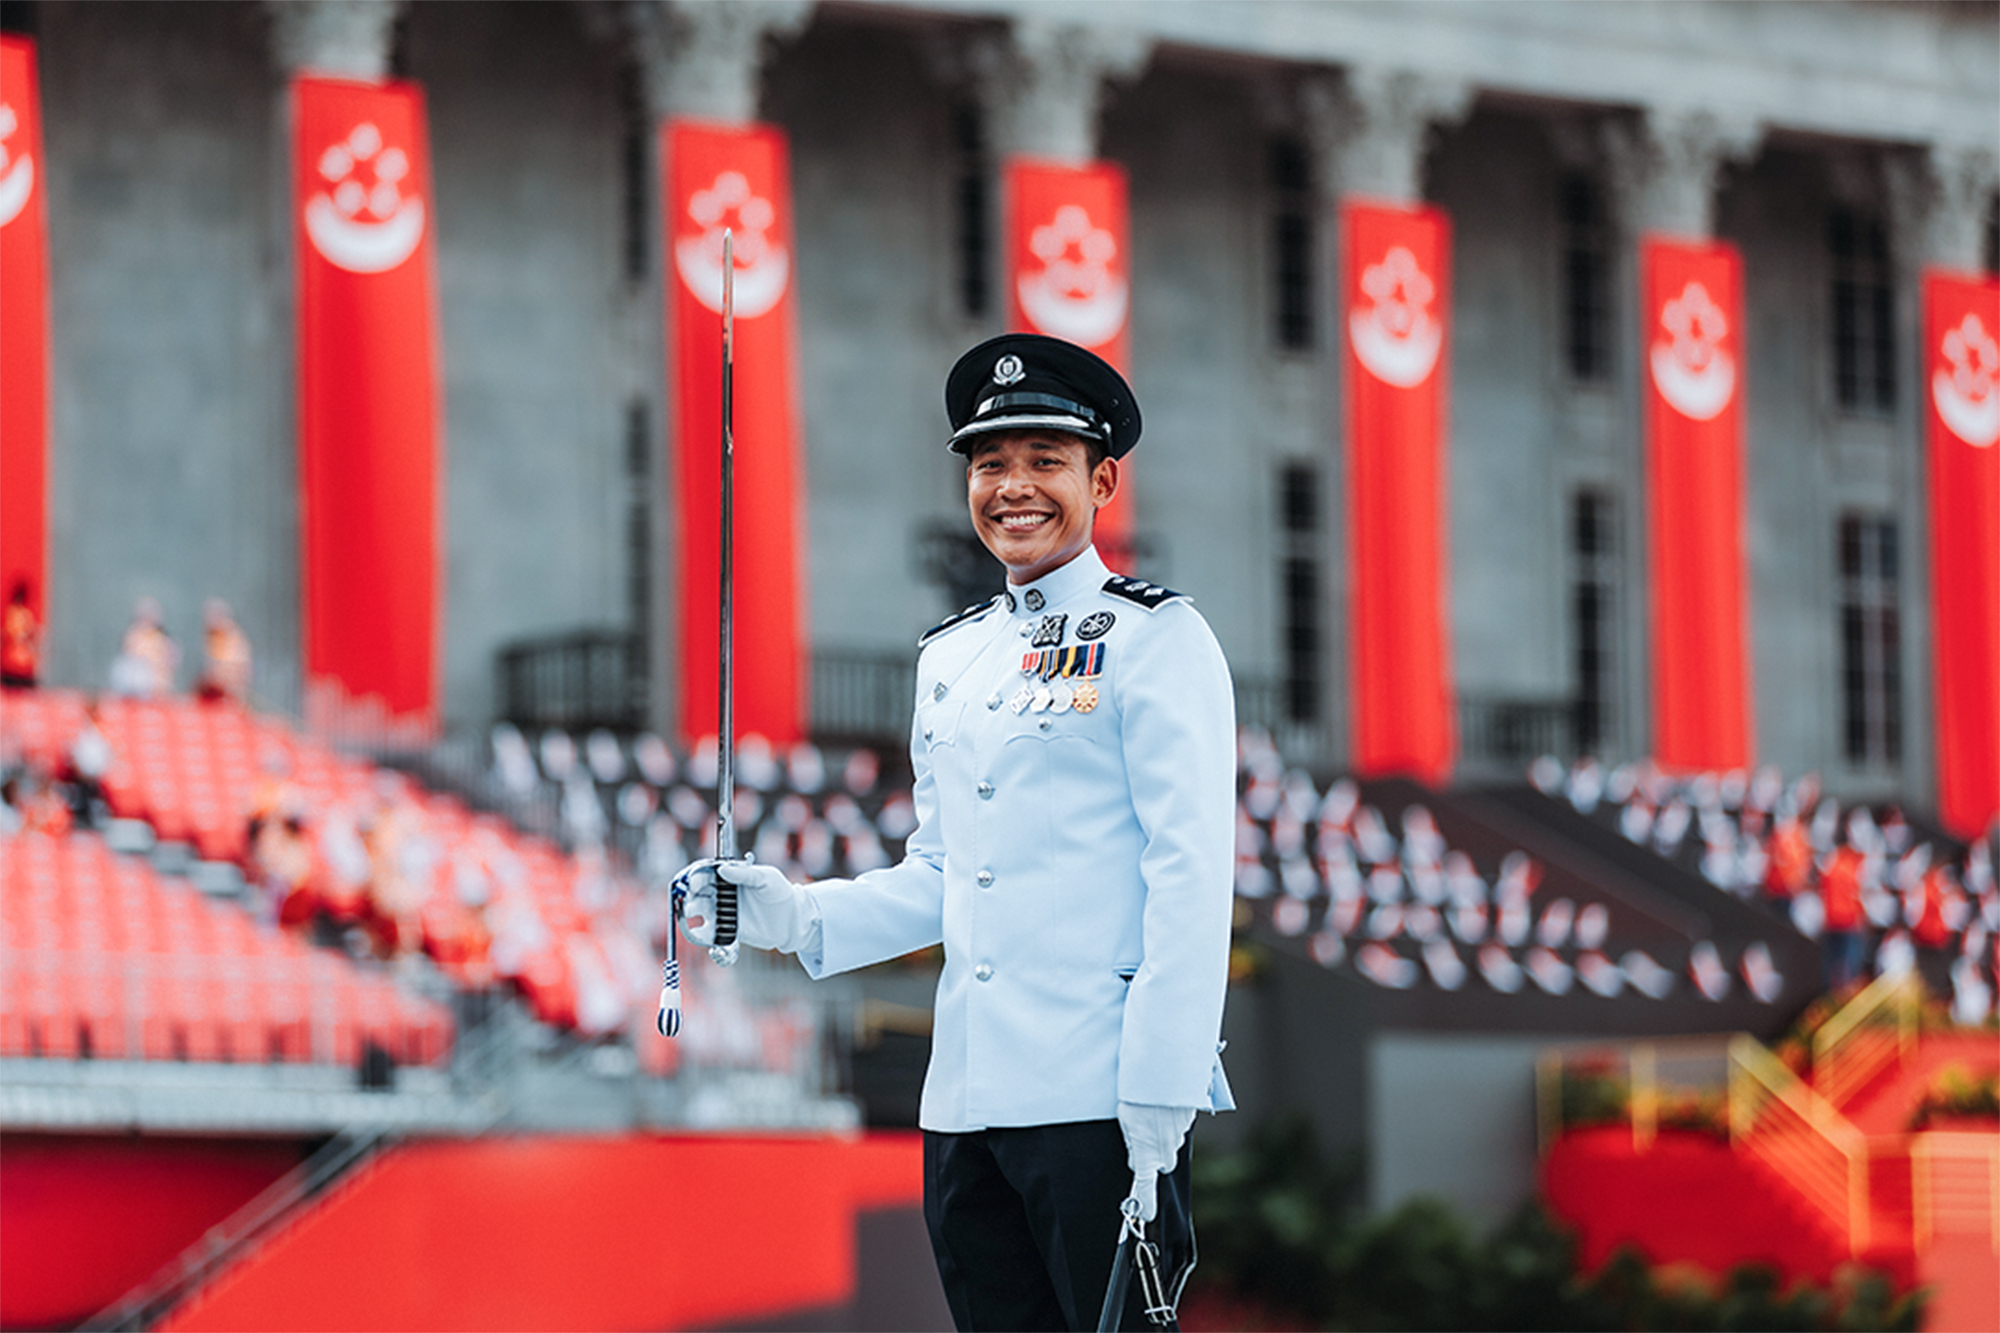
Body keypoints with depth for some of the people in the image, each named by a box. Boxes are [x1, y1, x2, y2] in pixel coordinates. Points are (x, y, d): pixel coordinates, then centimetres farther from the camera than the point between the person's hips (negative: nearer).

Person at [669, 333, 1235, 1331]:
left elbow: (1190, 877, -9)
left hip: (1097, 1097, -7)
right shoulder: (949, 657, 18)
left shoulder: (1155, 640, -3)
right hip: (963, 1100, 7)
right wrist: (800, 918, 5)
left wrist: (1157, 1104, -15)